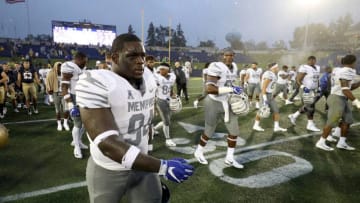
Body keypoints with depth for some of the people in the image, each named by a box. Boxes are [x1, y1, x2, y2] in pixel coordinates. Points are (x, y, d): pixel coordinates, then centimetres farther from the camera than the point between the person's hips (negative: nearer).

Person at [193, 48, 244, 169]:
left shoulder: (233, 67, 4)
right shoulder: (217, 68, -22)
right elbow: (209, 89, -32)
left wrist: (236, 93, 7)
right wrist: (230, 89, -31)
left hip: (227, 103, 8)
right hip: (214, 104, -7)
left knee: (234, 131, 7)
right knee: (209, 132, 9)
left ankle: (229, 158, 24)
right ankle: (198, 152, 35)